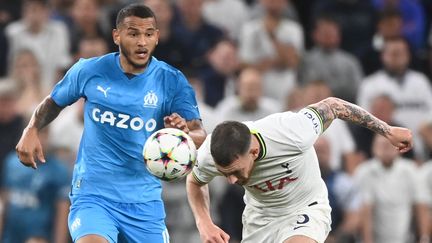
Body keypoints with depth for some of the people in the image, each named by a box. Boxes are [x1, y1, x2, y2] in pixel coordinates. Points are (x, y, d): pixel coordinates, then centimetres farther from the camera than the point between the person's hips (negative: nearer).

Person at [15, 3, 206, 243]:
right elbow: (54, 102, 16)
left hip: (145, 202, 2)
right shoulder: (89, 71, -3)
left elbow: (200, 136, -13)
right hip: (92, 194, -2)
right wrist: (31, 130, -2)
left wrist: (184, 132, -36)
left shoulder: (172, 82, -4)